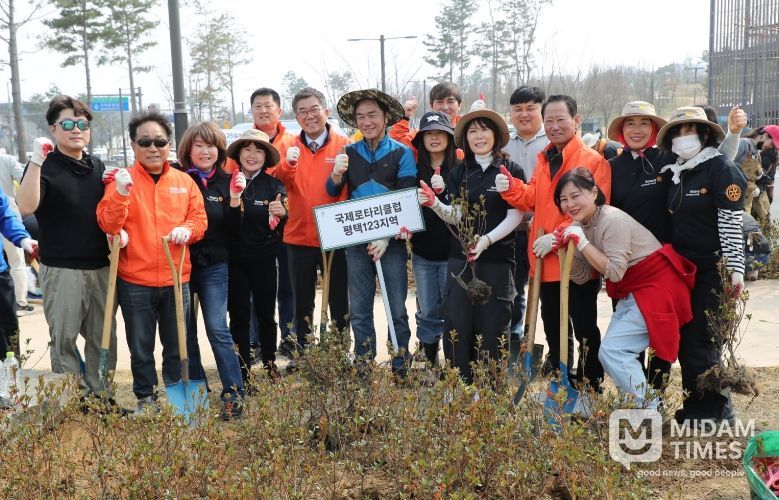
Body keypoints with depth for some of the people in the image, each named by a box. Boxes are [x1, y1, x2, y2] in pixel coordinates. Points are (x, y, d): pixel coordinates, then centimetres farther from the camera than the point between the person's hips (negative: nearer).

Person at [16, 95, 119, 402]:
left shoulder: (98, 167, 12)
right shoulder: (45, 166, -5)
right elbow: (26, 207, -22)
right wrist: (36, 161, -29)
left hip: (100, 267, 5)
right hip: (62, 270, -5)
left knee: (103, 336, 9)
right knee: (64, 339, 1)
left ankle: (102, 396, 20)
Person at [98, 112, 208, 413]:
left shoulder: (184, 181, 6)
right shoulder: (121, 179, -2)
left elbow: (200, 218, 8)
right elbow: (108, 225, -12)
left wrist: (188, 229, -14)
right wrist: (121, 192, -27)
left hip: (177, 279, 2)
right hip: (135, 281, -2)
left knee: (177, 344, 13)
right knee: (141, 346, 10)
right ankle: (146, 398, 26)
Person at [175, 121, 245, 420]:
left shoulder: (226, 182, 3)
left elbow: (232, 232, 1)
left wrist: (235, 199, -12)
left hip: (214, 266, 0)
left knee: (218, 329, -8)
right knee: (186, 333, 8)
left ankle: (234, 394, -1)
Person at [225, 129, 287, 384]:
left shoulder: (274, 185, 0)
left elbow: (277, 228, -7)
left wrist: (281, 214, -28)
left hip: (265, 261, 1)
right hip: (235, 260, 0)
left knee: (266, 315, 10)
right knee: (239, 317, 4)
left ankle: (270, 364, 25)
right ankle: (243, 371, 13)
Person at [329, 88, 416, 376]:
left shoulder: (402, 153, 0)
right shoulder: (349, 153, 8)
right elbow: (333, 193, 8)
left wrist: (386, 237, -15)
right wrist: (336, 175, -15)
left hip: (392, 240, -2)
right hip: (356, 240, 3)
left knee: (397, 310, 1)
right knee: (359, 311, 7)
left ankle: (401, 370, 11)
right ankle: (362, 371, 16)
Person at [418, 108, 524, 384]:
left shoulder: (511, 171, 1)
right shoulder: (459, 172, 12)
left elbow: (515, 216, -4)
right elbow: (456, 217, 6)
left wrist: (487, 240, -18)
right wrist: (434, 204, -13)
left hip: (497, 259, -3)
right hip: (460, 258, 3)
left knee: (491, 325, 0)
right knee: (456, 323, 1)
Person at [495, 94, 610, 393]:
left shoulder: (594, 160, -11)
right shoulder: (544, 159, 13)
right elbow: (532, 199, 11)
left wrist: (557, 236, -23)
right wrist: (510, 188, -9)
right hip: (546, 260, 8)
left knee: (585, 329, 5)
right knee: (553, 328, 18)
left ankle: (590, 389, 18)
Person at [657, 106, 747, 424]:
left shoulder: (721, 169, -10)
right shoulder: (675, 174, 11)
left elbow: (731, 224, -14)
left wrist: (735, 269, -18)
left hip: (712, 270, -7)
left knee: (700, 342, -5)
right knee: (684, 340, 11)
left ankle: (716, 413, 10)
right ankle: (695, 407, 24)